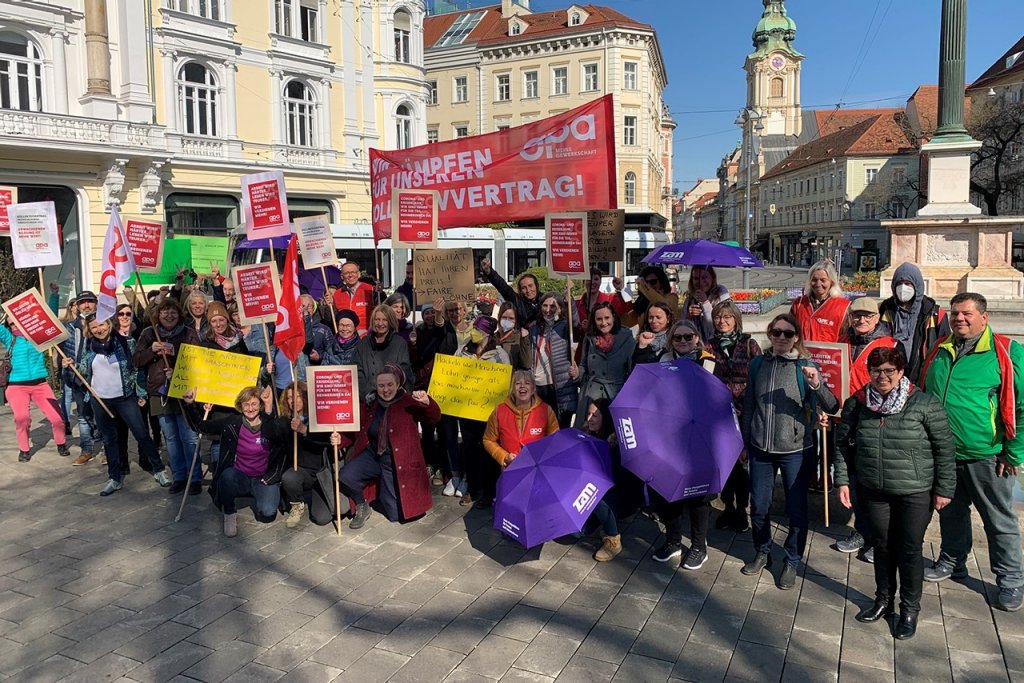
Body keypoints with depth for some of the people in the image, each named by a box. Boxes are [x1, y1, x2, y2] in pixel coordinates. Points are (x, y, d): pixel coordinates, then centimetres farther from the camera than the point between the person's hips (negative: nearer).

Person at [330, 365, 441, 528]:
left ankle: (386, 491, 34)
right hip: (372, 454, 3)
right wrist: (341, 439, -9)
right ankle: (362, 506, 9)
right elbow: (358, 430, 10)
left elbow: (434, 418, -23)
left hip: (397, 462, -3)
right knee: (345, 478, -22)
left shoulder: (409, 402, -13)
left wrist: (427, 402, -43)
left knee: (396, 514, -1)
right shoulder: (370, 403, 1)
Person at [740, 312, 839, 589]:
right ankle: (762, 553, 34)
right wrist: (744, 441, 12)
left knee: (796, 510, 6)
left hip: (796, 450, -2)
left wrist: (817, 385, -32)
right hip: (760, 449, 3)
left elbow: (832, 407, -13)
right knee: (758, 507, 11)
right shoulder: (758, 363, 2)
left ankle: (792, 563, 25)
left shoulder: (806, 366, -6)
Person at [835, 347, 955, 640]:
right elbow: (843, 444, 5)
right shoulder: (856, 403, -3)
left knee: (910, 550, 7)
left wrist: (944, 489, -5)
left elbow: (944, 449, -7)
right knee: (882, 546, 16)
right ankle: (883, 599, 35)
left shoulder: (924, 404, -12)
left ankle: (910, 609, 26)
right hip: (873, 491, 3)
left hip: (915, 494, -3)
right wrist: (843, 480, 0)